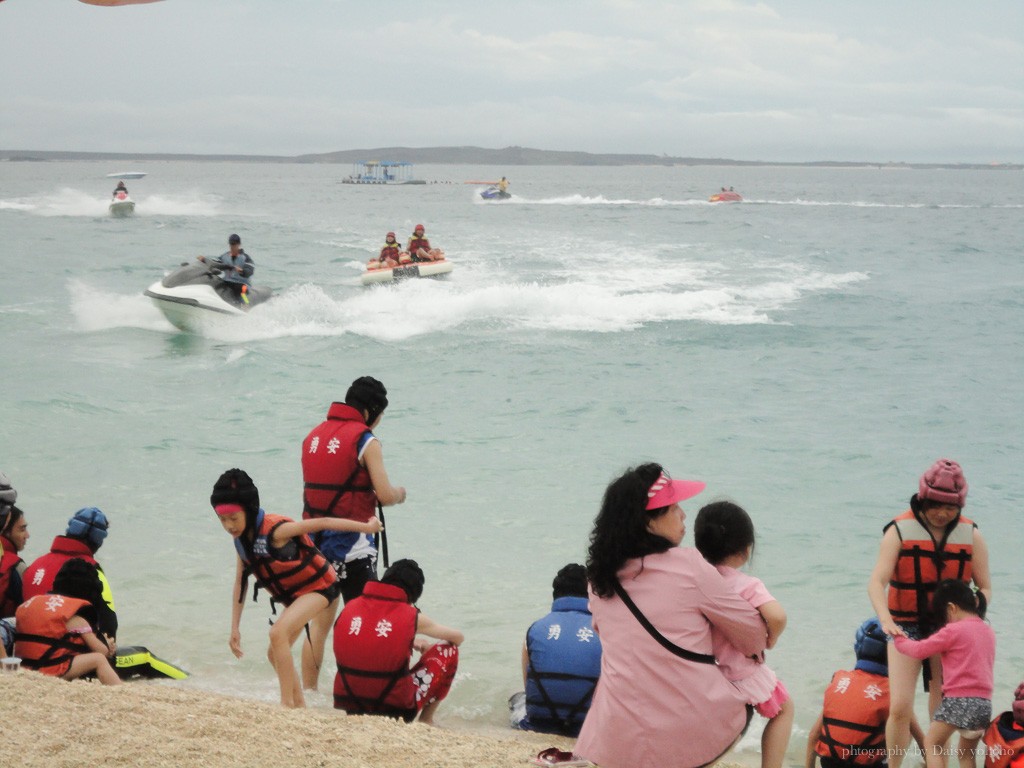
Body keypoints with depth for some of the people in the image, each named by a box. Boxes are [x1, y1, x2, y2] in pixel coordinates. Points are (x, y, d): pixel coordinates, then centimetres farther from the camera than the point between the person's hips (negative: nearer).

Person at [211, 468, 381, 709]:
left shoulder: (274, 530, -29)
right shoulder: (241, 538, -5)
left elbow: (322, 523, -24)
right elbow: (240, 581, 4)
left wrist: (366, 527, -18)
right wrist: (234, 628, 3)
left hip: (319, 586, -9)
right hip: (293, 595, 9)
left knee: (278, 633, -29)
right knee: (275, 654, 12)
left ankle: (287, 702, -23)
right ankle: (299, 704, 29)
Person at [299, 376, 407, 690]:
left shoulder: (313, 436, 10)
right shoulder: (365, 441, -11)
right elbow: (385, 495, -15)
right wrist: (399, 493, 7)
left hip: (316, 540, 6)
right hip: (353, 545, -6)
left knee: (319, 621, 13)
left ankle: (308, 691, 16)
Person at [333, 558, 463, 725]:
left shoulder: (350, 607, 2)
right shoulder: (412, 616, -6)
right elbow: (458, 638, 11)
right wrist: (430, 648, 32)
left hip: (348, 705, 5)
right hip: (394, 709, -5)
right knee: (448, 651, 14)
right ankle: (426, 721, 23)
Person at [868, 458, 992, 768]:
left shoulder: (971, 535, 1)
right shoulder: (900, 531, -8)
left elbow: (985, 588, 5)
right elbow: (876, 582, -16)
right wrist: (886, 620, -34)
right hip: (906, 627, -2)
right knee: (899, 708, -10)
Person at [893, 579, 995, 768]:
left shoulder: (953, 631, -7)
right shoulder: (988, 631, 14)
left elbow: (919, 650, -2)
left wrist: (898, 640, 16)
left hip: (958, 700, -7)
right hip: (984, 703, 7)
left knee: (932, 743, 9)